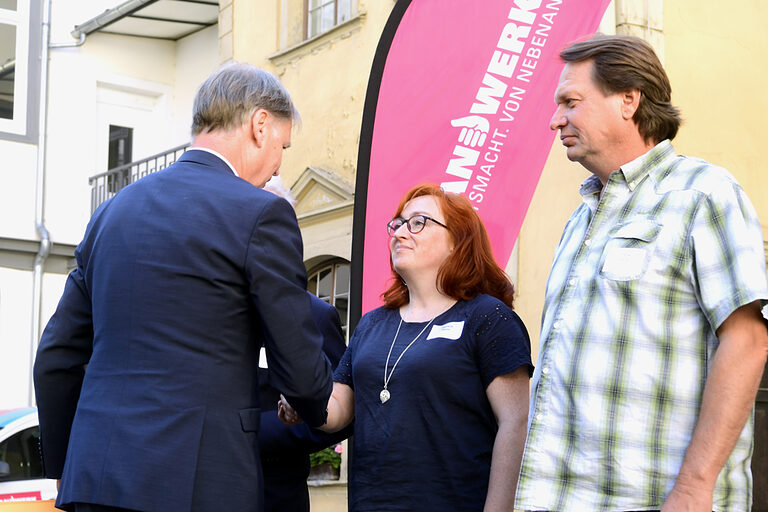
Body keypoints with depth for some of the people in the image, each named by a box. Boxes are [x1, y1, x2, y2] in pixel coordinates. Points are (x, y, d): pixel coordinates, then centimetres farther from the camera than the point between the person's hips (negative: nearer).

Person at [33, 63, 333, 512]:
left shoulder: (113, 210, 14)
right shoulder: (259, 213, -6)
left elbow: (56, 358, 15)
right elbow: (300, 370, -4)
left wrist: (66, 471, 23)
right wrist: (323, 413, 18)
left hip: (96, 475, 6)